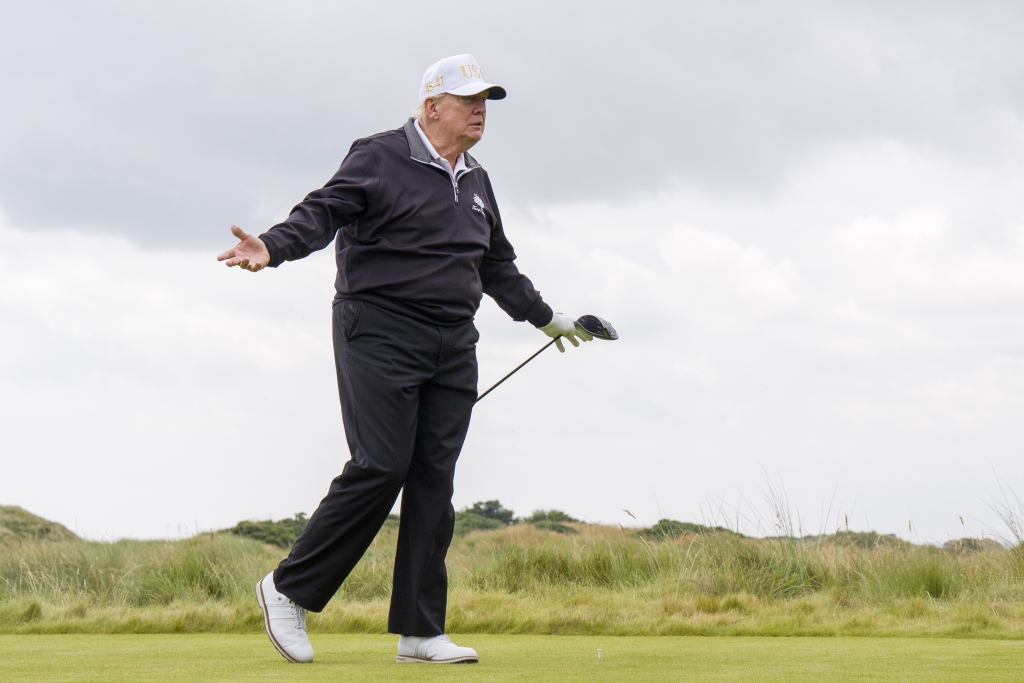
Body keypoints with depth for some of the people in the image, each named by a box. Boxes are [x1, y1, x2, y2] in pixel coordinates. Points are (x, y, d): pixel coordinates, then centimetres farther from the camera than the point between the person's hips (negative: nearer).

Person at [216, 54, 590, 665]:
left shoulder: (475, 182, 19)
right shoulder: (380, 158, -3)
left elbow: (498, 265, 33)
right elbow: (324, 212, -15)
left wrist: (545, 317, 41)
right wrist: (274, 247, -34)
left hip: (453, 347, 7)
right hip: (381, 333, -7)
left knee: (435, 478, 1)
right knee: (380, 467, -14)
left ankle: (421, 631, 3)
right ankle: (290, 589, 2)